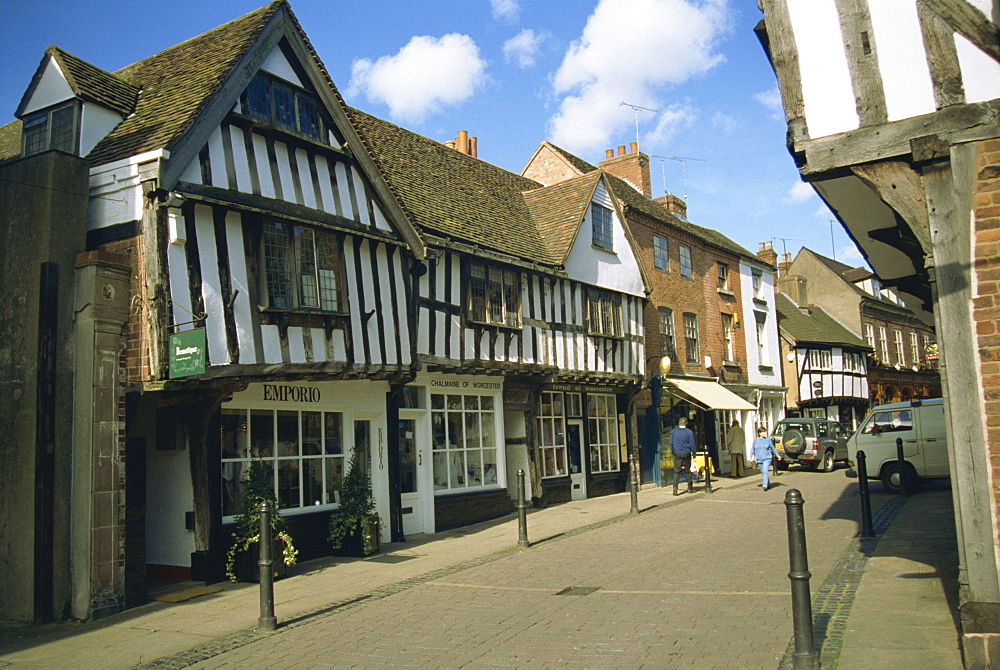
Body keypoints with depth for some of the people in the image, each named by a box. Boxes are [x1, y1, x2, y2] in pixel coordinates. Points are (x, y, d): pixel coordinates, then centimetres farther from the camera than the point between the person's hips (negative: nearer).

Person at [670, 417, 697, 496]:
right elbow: (692, 444, -1)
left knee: (676, 471, 1)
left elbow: (671, 443, 4)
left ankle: (675, 488, -12)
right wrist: (693, 453, 7)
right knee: (688, 471, 13)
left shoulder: (673, 431, 1)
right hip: (686, 454, -1)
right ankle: (690, 487, 21)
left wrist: (672, 451, 15)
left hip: (677, 454, 1)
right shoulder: (689, 432, -4)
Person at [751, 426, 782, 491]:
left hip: (767, 459, -3)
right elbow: (753, 449, 10)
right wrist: (752, 457, 0)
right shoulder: (756, 440, 3)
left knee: (765, 471, -18)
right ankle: (768, 484, 31)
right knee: (763, 472, 12)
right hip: (759, 459, 3)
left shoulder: (768, 440, 1)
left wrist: (778, 455, 13)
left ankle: (765, 486, -19)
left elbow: (773, 448, 11)